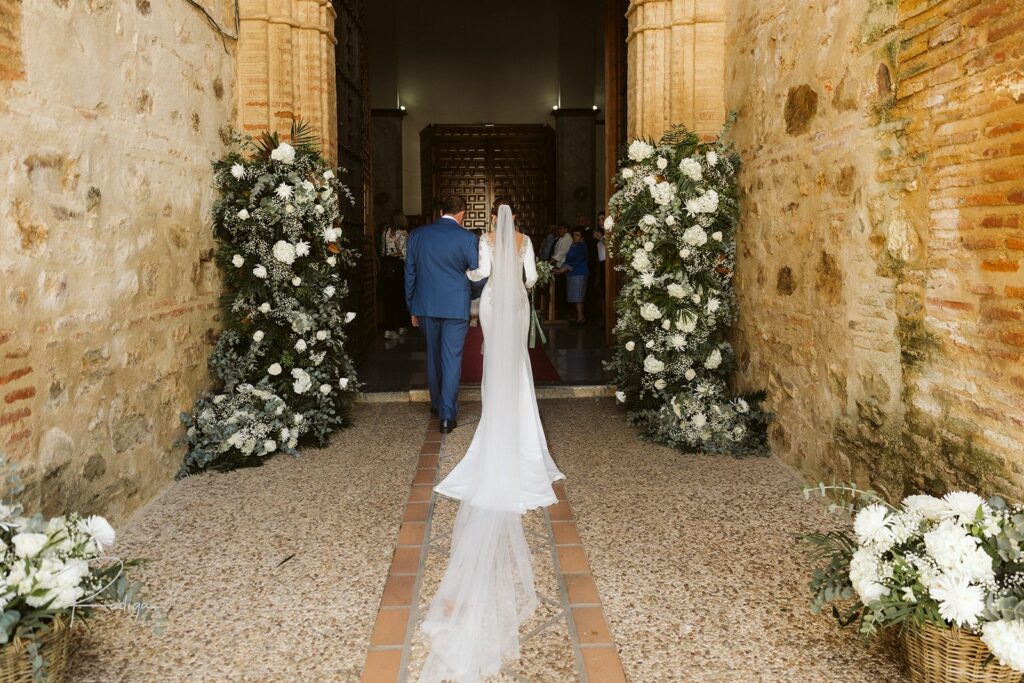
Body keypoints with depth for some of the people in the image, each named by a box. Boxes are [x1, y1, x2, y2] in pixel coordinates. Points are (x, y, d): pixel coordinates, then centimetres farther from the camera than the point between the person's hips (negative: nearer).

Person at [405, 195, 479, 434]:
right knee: (452, 358, 1)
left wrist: (412, 307, 15)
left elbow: (410, 273, 7)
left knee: (433, 356, 18)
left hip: (426, 306, 4)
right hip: (456, 306, -3)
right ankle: (447, 415, 1)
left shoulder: (417, 235, 2)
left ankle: (437, 404, 33)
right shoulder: (467, 237, -8)